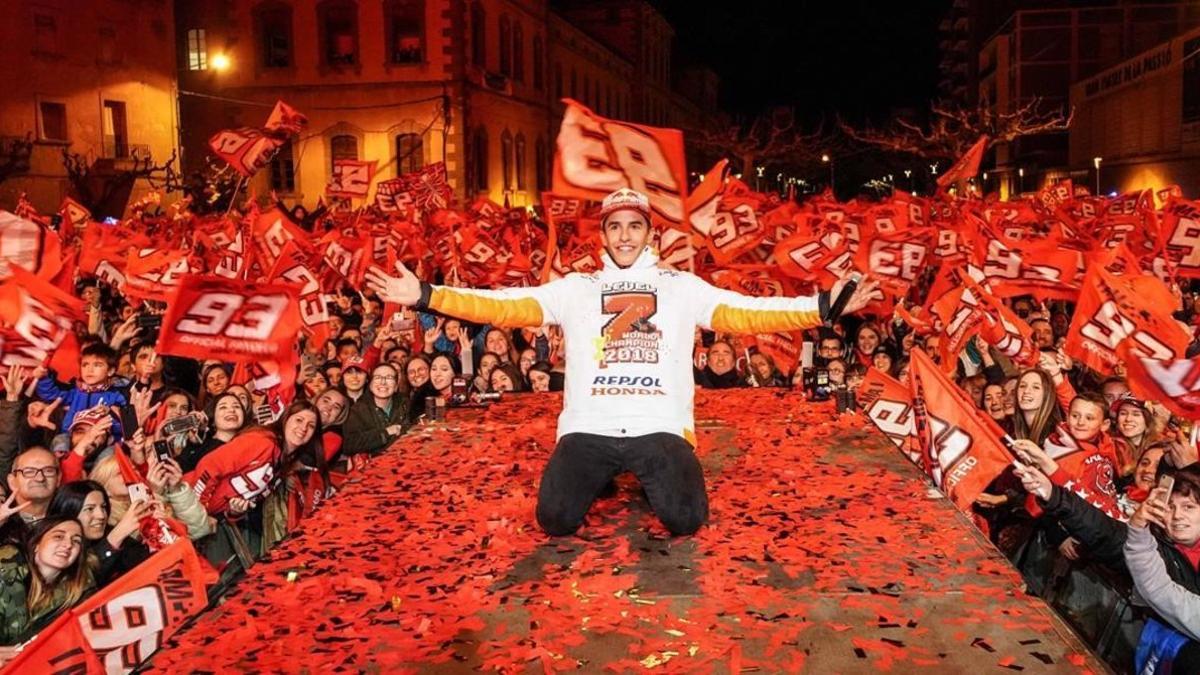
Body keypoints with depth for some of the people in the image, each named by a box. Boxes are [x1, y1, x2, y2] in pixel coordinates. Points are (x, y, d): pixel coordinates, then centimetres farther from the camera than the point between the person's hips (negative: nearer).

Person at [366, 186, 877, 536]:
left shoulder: (682, 286, 12)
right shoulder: (575, 288, 11)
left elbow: (746, 314, 4)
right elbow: (505, 306, 4)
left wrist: (825, 306, -7)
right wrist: (425, 296, -6)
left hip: (660, 428, 0)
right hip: (588, 429, 1)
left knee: (685, 520, -20)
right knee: (556, 520, -16)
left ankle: (646, 474, 16)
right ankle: (604, 477, 18)